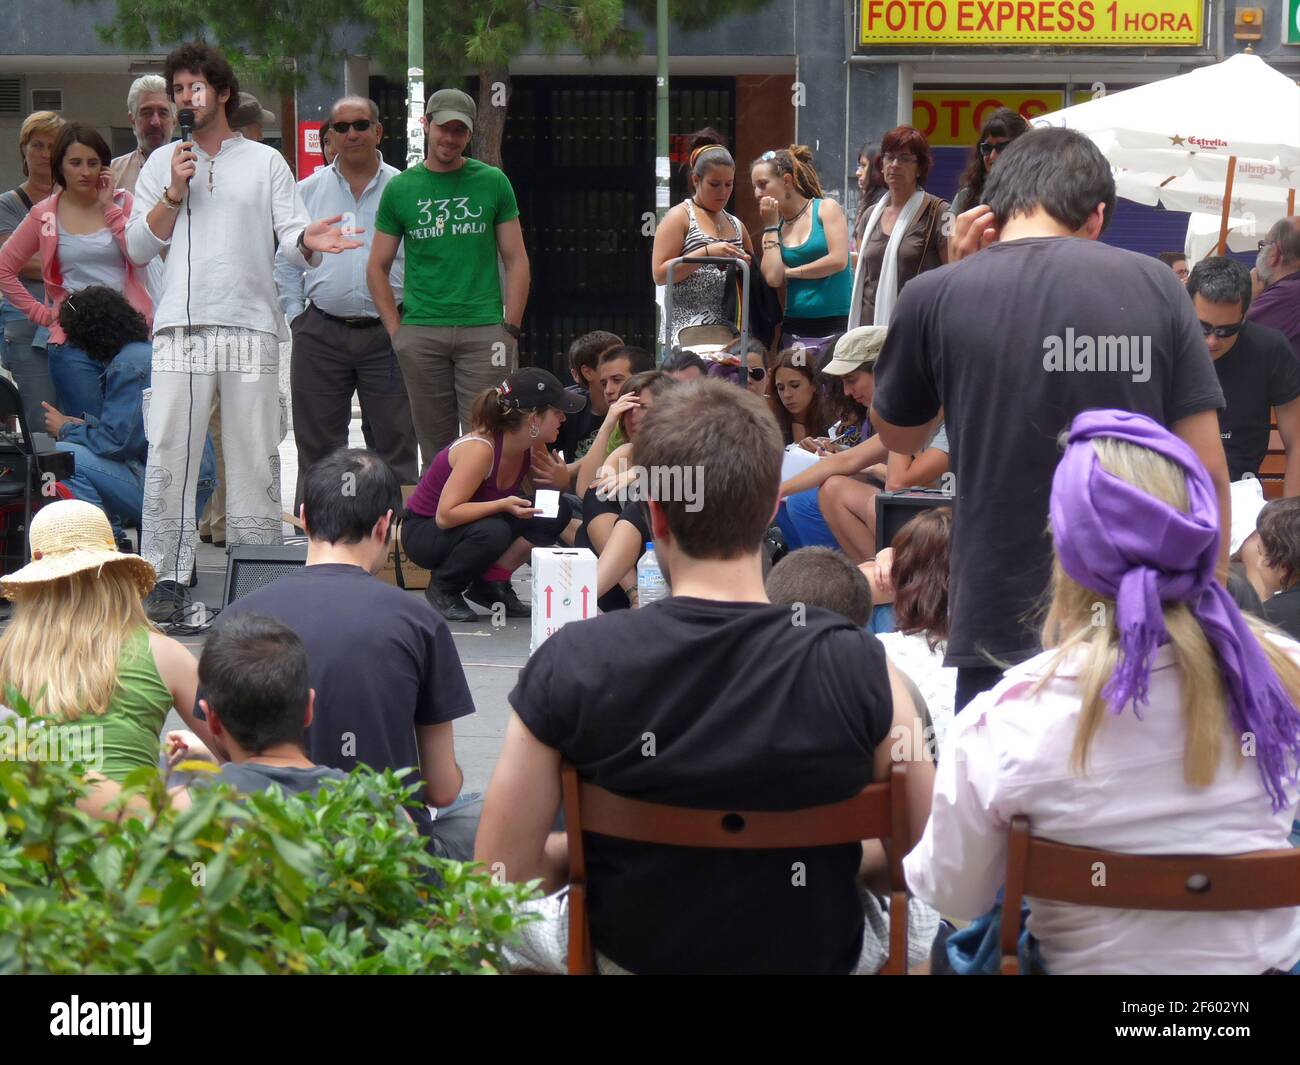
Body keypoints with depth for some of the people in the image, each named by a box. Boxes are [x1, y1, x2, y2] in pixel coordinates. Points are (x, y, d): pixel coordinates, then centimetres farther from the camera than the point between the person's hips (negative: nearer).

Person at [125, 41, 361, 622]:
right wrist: (174, 193, -2)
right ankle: (165, 576, -6)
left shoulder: (265, 161, 14)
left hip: (250, 323, 0)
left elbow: (292, 235, 5)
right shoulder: (161, 165, 17)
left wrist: (307, 241, -18)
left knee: (254, 454, -1)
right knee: (170, 450, -7)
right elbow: (138, 248, 11)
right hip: (180, 325, 0)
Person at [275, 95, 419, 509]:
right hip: (320, 334, 1)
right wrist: (295, 317, 4)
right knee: (317, 445, 5)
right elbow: (286, 262, 13)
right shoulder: (307, 192, 10)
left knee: (396, 444, -1)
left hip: (387, 334, -1)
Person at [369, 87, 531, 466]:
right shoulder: (400, 188, 8)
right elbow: (377, 268, 12)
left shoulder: (492, 182, 7)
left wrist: (511, 329, -2)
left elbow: (516, 260, 7)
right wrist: (396, 331, 2)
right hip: (421, 333, 1)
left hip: (483, 330, -1)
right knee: (435, 447, 5)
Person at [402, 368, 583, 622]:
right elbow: (445, 516, -33)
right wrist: (503, 505, -42)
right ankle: (443, 588, -10)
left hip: (472, 523, 7)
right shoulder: (479, 449, -30)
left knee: (558, 512, -10)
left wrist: (558, 476, -18)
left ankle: (492, 583, -1)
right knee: (492, 532, -38)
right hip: (423, 531, -7)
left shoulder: (532, 446, -8)